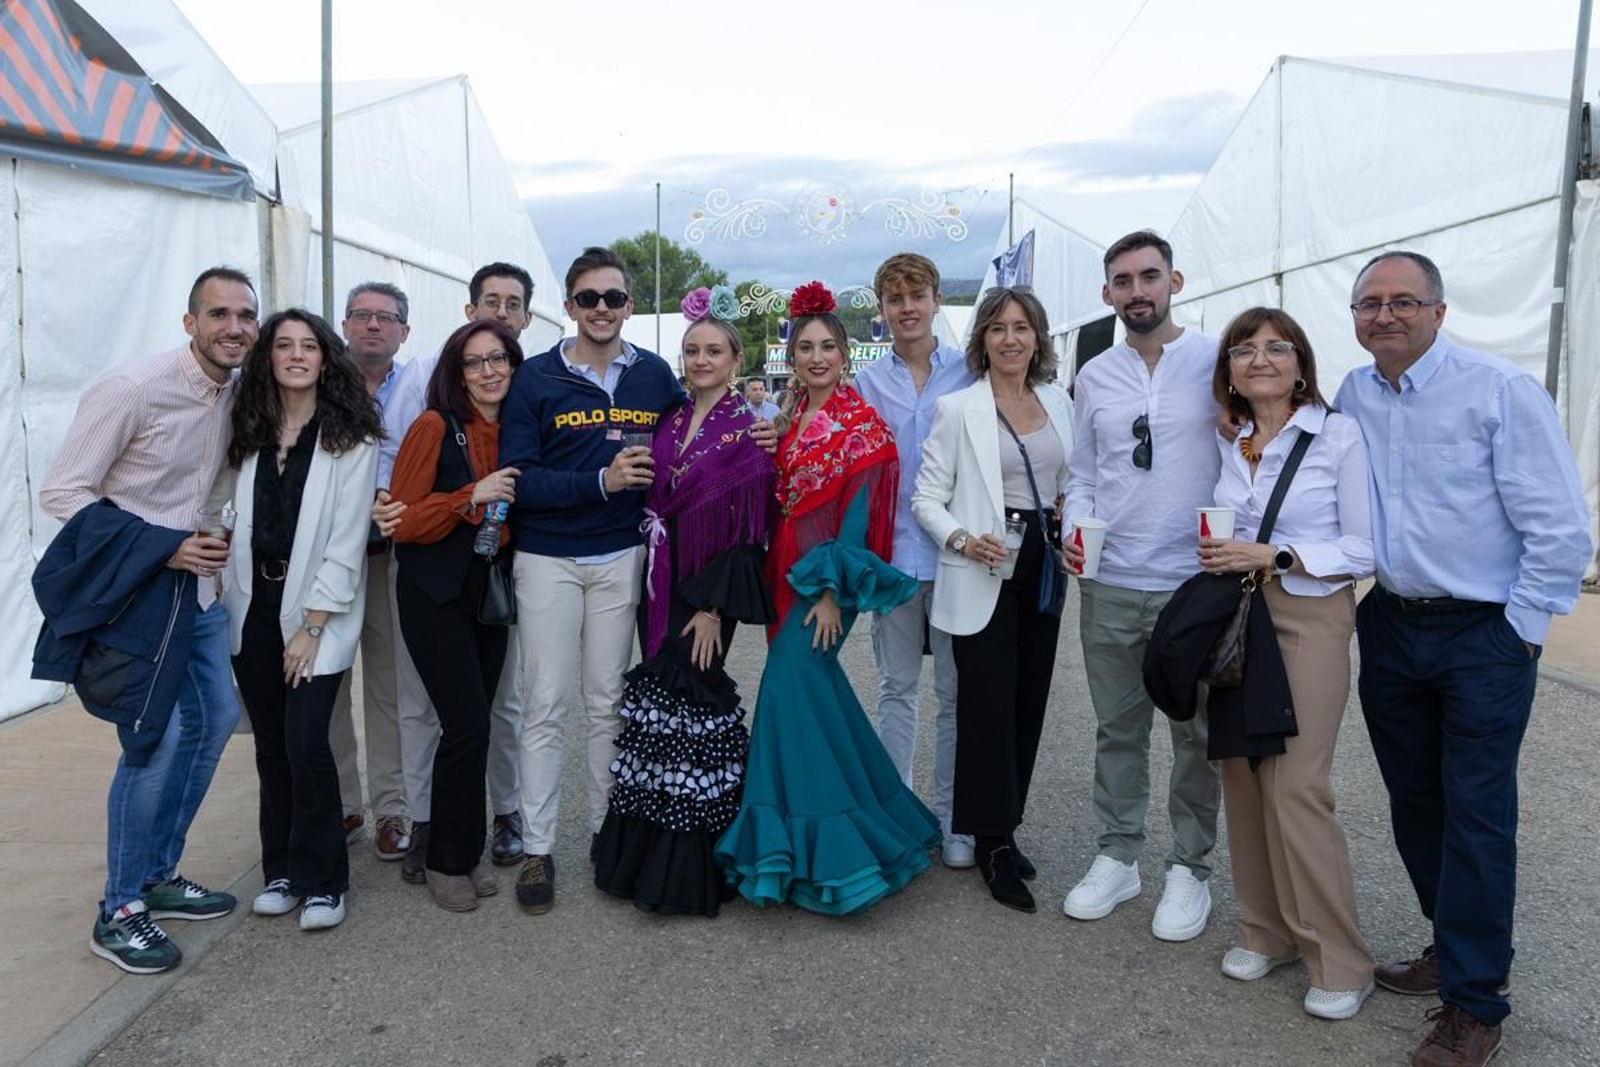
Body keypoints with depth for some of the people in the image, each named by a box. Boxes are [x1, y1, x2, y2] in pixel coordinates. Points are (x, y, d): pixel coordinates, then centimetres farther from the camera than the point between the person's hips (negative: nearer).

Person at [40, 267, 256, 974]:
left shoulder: (240, 394, 2)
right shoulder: (131, 388, -18)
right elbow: (61, 493, -15)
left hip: (200, 584, 7)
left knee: (214, 717, 10)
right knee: (160, 734, -12)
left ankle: (158, 874, 26)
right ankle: (119, 910, 4)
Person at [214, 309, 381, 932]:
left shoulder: (351, 440, -7)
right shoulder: (247, 435, 8)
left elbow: (345, 541, -10)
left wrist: (311, 627, -12)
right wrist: (220, 591, -1)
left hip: (318, 610, -4)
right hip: (253, 607, 5)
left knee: (304, 742, -10)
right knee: (271, 744, 10)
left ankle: (322, 880, 6)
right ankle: (282, 870, 24)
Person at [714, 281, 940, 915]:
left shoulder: (861, 424, -8)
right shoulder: (790, 422, 13)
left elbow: (859, 513, -14)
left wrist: (833, 592, -18)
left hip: (827, 578, -7)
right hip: (788, 575, 7)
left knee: (792, 688, -15)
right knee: (816, 693, 10)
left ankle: (807, 848, -3)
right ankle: (829, 840, 24)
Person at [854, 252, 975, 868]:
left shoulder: (970, 373, 3)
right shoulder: (866, 384, 7)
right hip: (893, 552, 1)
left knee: (956, 690, 6)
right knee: (897, 687, 10)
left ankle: (952, 818, 19)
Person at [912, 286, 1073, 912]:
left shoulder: (1059, 404, 10)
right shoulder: (957, 409, -5)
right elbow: (927, 497, -5)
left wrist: (1073, 535, 1)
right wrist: (964, 539, -21)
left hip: (1042, 564, 5)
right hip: (982, 572, -5)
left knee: (1029, 700, 9)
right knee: (988, 704, -3)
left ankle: (1002, 828, 24)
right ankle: (994, 845, 10)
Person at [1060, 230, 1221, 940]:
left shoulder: (1216, 361, -2)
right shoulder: (1093, 377, 8)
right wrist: (1075, 529, -5)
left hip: (1193, 583, -3)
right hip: (1109, 584, 3)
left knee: (1196, 734, 8)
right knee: (1117, 729, 13)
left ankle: (1190, 869, 24)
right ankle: (1117, 857, 27)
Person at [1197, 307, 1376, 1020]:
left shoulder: (1339, 435, -6)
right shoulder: (1229, 443, 9)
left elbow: (1364, 550, -8)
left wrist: (1274, 556, -17)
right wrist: (1221, 555, 0)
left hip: (1309, 620, -5)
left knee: (1295, 787, -8)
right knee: (1242, 778, 6)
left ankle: (1339, 962, 7)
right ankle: (1267, 931, 21)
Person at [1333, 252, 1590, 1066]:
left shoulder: (1501, 390, -13)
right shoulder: (1351, 397, 3)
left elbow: (1561, 529, -13)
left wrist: (1519, 631, -10)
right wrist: (1359, 607, 11)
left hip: (1483, 636, -5)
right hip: (1390, 628, 6)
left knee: (1475, 813, -1)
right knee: (1412, 803, 15)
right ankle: (1459, 948, 35)